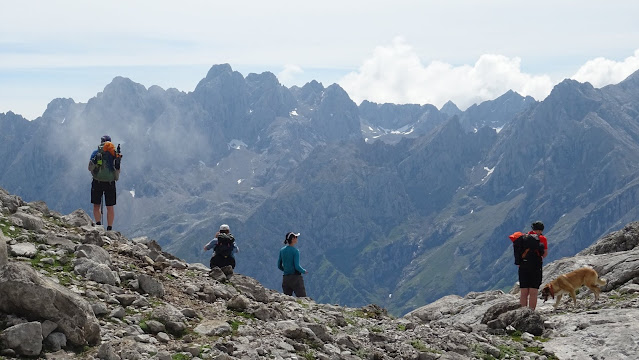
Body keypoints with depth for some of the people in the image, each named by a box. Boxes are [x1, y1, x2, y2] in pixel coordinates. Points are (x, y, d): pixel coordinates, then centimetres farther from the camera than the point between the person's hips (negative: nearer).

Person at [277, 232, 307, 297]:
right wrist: (304, 271, 2)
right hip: (296, 277, -6)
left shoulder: (282, 250, 7)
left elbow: (279, 266, 12)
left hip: (285, 279, 6)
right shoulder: (295, 251, -11)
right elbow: (297, 266, -15)